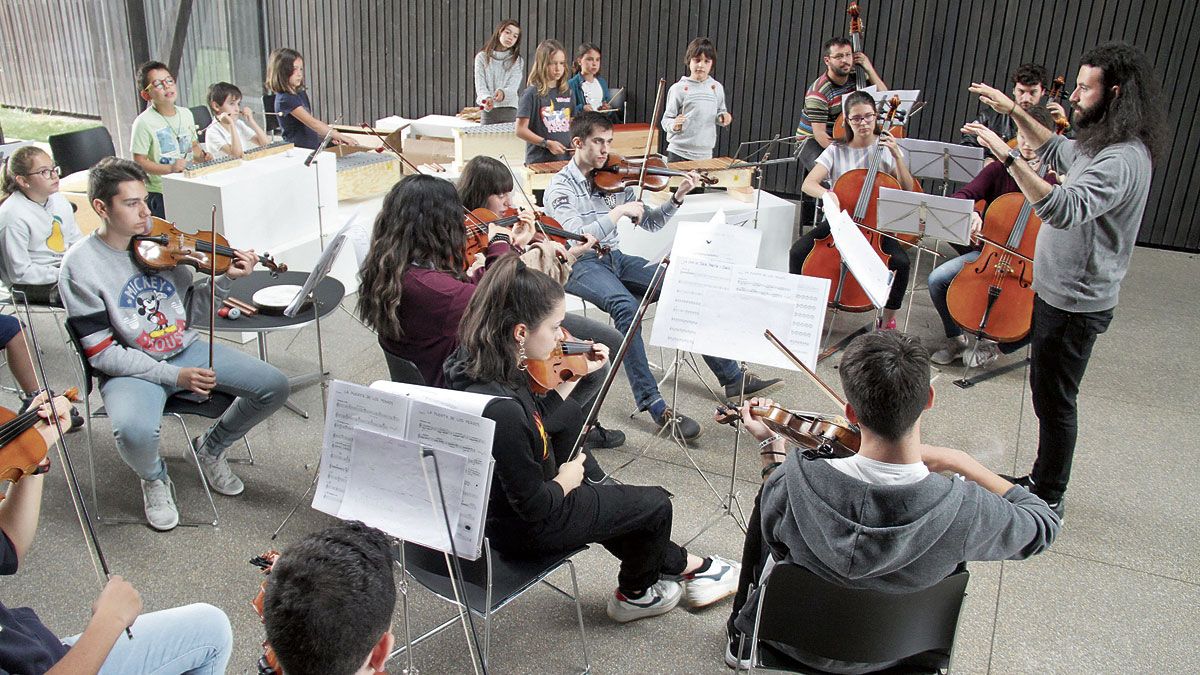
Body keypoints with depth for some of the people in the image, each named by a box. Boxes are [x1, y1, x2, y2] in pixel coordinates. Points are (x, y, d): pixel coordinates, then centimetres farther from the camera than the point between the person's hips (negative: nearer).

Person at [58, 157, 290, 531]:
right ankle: (154, 479, 3)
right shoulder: (80, 265, -12)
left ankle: (211, 445, 17)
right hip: (132, 368, -4)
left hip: (186, 349, 5)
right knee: (135, 432, -35)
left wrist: (226, 279, -11)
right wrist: (172, 375, -20)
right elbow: (101, 353, -13)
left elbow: (192, 310, 7)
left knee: (274, 386, -9)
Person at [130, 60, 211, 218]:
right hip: (159, 194, -6)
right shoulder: (144, 122, -12)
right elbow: (139, 161, -13)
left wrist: (202, 157, 1)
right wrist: (170, 168, -24)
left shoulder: (186, 114, 8)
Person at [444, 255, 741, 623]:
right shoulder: (501, 410, -39)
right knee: (655, 503, 8)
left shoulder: (485, 372, -10)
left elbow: (536, 421, 8)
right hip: (524, 531, -9)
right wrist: (565, 481, -10)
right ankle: (636, 594, 37)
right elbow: (533, 506, -29)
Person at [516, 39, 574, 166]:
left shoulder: (567, 92, 8)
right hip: (539, 161, -5)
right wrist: (547, 143, -18)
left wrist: (574, 142, -1)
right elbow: (520, 130, -10)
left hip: (565, 159, 5)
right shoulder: (531, 94, -7)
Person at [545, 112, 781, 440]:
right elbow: (577, 238, -21)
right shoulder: (560, 186, -6)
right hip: (581, 265, -6)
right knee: (626, 306, -36)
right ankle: (653, 404, -33)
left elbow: (650, 223, 11)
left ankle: (732, 376, -3)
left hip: (615, 258, 6)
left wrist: (677, 197, -4)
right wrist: (619, 211, -21)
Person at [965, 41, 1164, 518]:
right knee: (1047, 392, 21)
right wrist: (1014, 112, 20)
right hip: (1059, 293, 10)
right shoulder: (1100, 144, 7)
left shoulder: (1123, 159, -26)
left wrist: (1006, 154, -44)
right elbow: (1055, 150, 29)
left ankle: (1048, 499, 19)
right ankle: (1042, 480, 36)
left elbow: (1064, 209, -43)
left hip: (1076, 304, -10)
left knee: (1054, 400, 3)